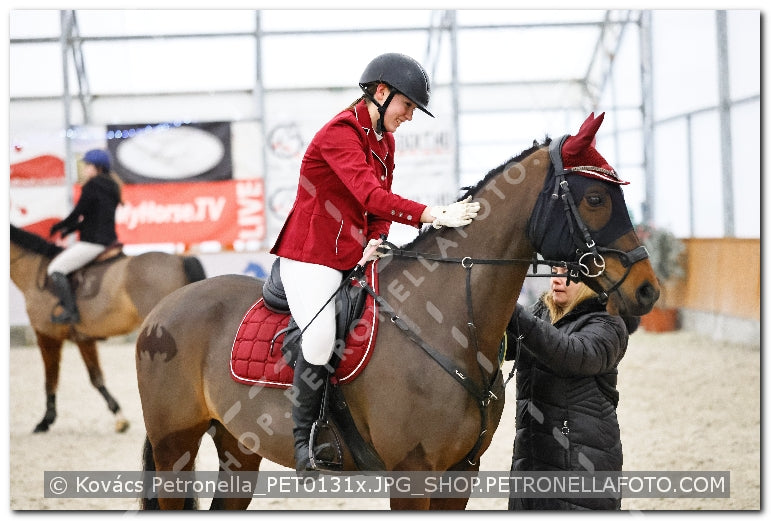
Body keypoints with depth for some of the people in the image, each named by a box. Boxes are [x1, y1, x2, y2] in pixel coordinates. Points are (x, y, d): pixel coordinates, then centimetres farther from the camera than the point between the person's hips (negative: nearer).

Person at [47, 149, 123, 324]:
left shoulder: (92, 186, -12)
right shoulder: (111, 187, 16)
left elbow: (77, 214, -13)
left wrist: (58, 227, 4)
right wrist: (70, 229, 17)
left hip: (93, 243, -10)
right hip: (109, 240, 10)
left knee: (55, 269, -8)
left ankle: (70, 311, -14)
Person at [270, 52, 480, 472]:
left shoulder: (384, 140, 12)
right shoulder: (341, 133, -18)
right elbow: (372, 196, -32)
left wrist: (375, 241, -7)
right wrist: (435, 215, -38)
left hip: (355, 259, 9)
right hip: (310, 258, -9)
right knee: (320, 339, -28)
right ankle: (304, 438, -10)